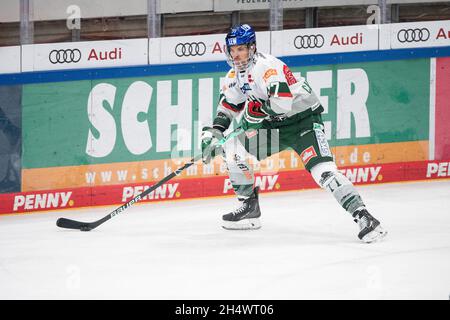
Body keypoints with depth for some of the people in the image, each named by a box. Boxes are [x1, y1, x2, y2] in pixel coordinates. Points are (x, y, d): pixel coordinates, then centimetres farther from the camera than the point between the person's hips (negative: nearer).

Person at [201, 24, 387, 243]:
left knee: (323, 170, -26)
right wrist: (212, 133, 3)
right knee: (231, 147, 1)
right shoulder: (234, 77, 6)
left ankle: (363, 217, -30)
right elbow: (227, 108, 17)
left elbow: (283, 102, -34)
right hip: (274, 127, 9)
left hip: (303, 120, -9)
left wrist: (254, 111, -24)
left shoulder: (266, 66, -23)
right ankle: (249, 207, 12)